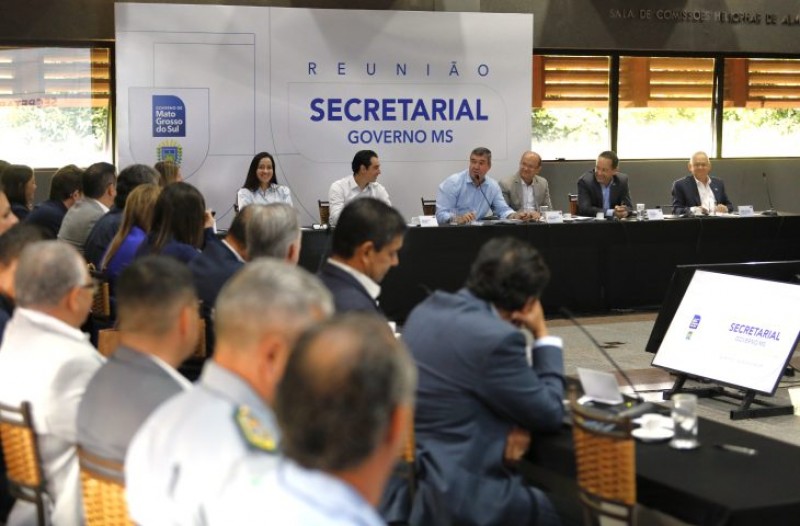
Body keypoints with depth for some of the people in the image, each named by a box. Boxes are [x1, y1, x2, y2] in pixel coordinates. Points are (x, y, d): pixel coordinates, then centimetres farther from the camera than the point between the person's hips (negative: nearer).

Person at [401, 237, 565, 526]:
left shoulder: (427, 309, 4)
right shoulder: (496, 338, -23)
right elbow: (550, 413, -9)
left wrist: (510, 424, -1)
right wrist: (543, 334, 0)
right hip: (453, 495, -9)